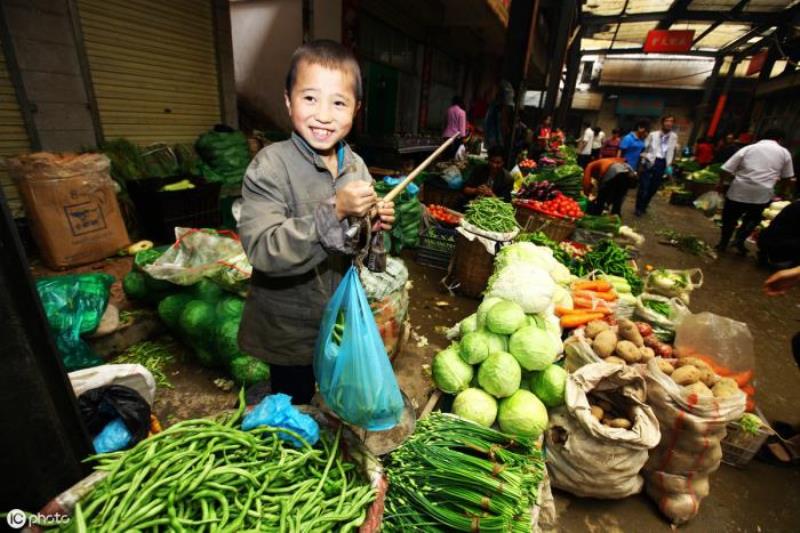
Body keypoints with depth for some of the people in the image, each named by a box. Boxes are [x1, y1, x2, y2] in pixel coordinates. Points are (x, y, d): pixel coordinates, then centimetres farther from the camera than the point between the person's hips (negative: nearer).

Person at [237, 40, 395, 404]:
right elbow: (261, 248, -30)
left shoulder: (356, 165, -3)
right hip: (290, 330, -5)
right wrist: (334, 211, -36)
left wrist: (377, 226, -14)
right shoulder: (270, 166, -19)